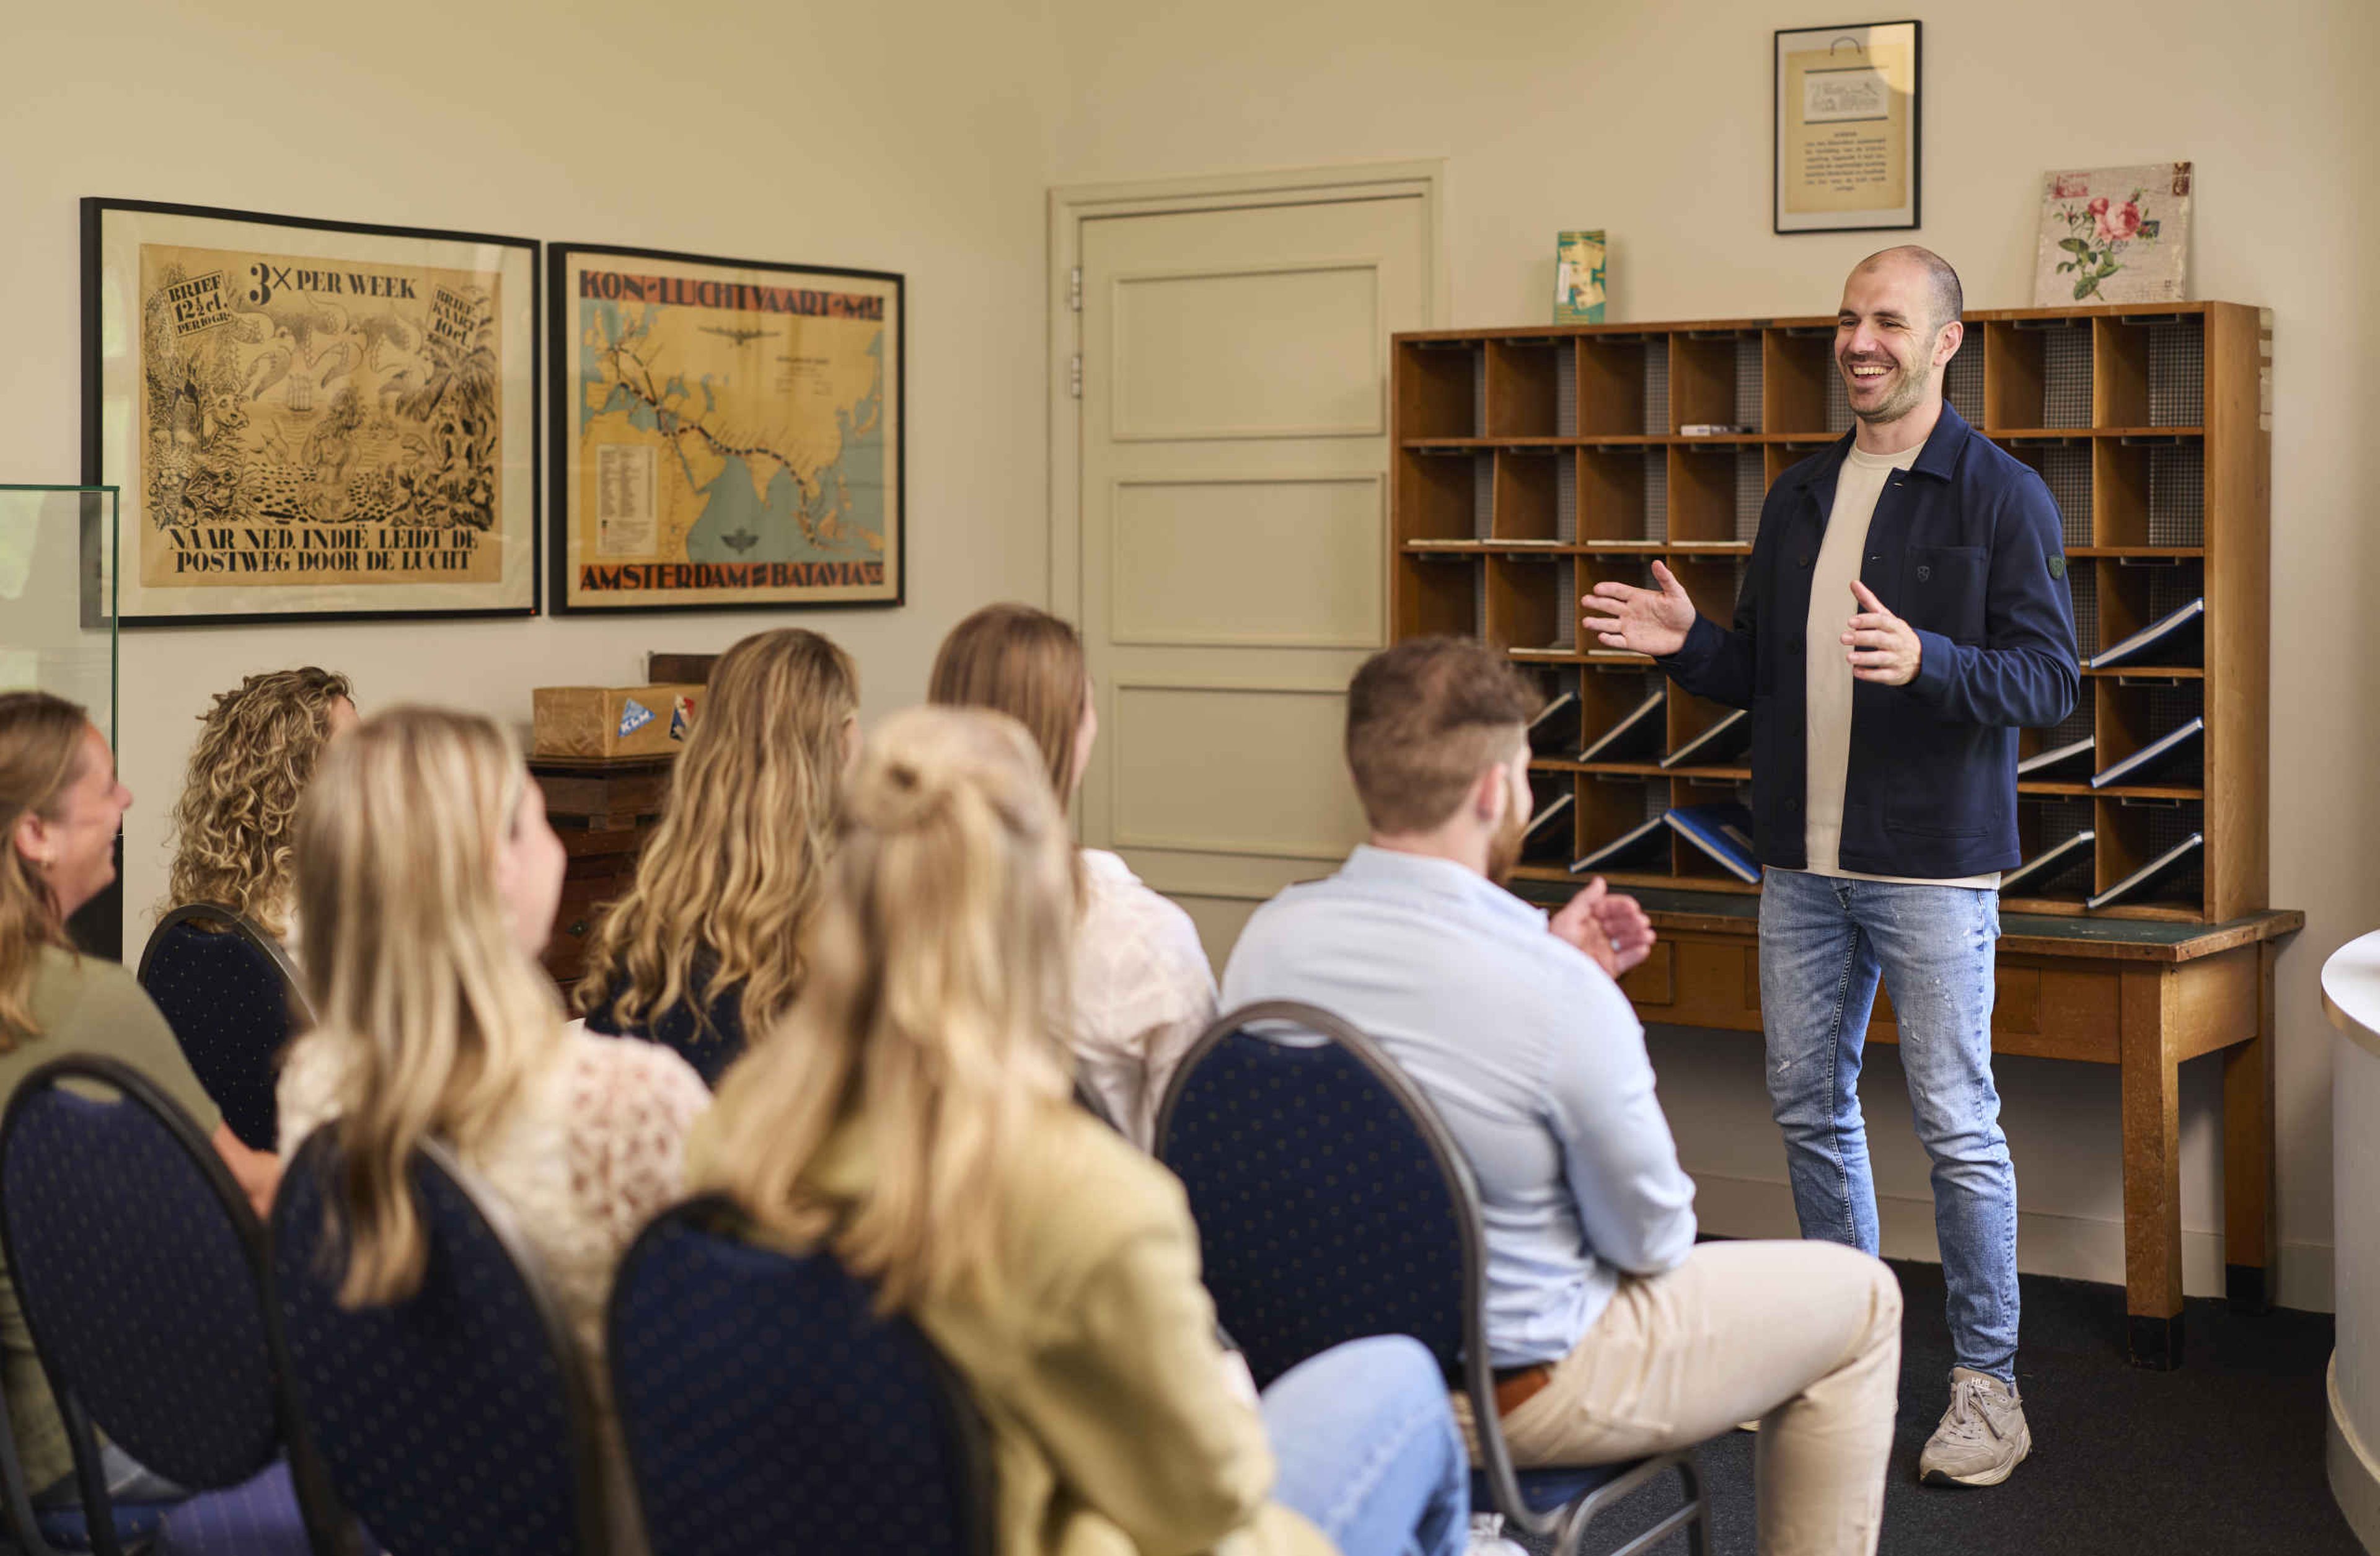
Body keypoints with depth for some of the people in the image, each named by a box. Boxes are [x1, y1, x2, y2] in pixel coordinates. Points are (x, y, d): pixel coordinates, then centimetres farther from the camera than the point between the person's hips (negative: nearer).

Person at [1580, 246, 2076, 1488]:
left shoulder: (2001, 497, -5)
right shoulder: (1799, 499, 13)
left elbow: (2049, 678, -12)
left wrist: (1926, 662, -28)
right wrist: (1686, 642, -1)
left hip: (1933, 867, -6)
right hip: (1802, 867, 6)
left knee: (1957, 1127, -2)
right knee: (1808, 1108, 11)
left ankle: (1986, 1380, 10)